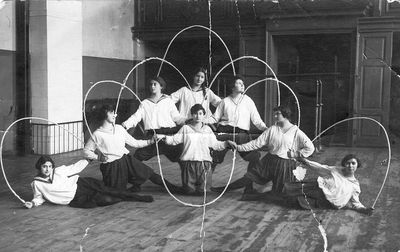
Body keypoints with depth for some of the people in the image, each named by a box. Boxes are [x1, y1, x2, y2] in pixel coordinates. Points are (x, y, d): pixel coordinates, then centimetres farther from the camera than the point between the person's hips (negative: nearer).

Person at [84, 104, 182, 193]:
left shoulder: (119, 128, 8)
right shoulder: (97, 134, -5)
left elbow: (134, 143, 12)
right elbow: (86, 151, 4)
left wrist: (150, 141, 3)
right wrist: (98, 157, -7)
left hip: (127, 159, 4)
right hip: (111, 166, -3)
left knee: (148, 172, -5)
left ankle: (172, 187, 3)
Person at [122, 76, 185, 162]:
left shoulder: (168, 100, 15)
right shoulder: (144, 104, 21)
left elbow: (176, 117, 9)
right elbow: (136, 117, 10)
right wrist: (125, 124, -9)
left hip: (169, 133, -1)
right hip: (152, 135, 1)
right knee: (139, 155, -18)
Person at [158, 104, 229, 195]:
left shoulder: (207, 129, 14)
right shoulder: (186, 128, 10)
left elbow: (215, 144, 14)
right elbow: (174, 140, 7)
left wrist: (227, 143, 1)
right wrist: (164, 137, -9)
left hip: (204, 162, 1)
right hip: (188, 162, -1)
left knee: (202, 191, -8)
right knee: (189, 190, -5)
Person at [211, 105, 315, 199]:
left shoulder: (296, 132, -6)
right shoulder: (272, 129, 3)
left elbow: (310, 148, -5)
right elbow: (257, 143, -2)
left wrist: (296, 153, -11)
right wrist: (239, 147, -9)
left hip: (285, 165, -2)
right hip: (269, 161, 3)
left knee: (278, 194, 2)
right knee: (249, 176, -6)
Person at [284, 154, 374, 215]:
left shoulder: (355, 185, 0)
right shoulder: (336, 170, 1)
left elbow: (355, 203, 5)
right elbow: (321, 168, 7)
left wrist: (364, 209, -14)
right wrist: (306, 161, 1)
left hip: (328, 201, -1)